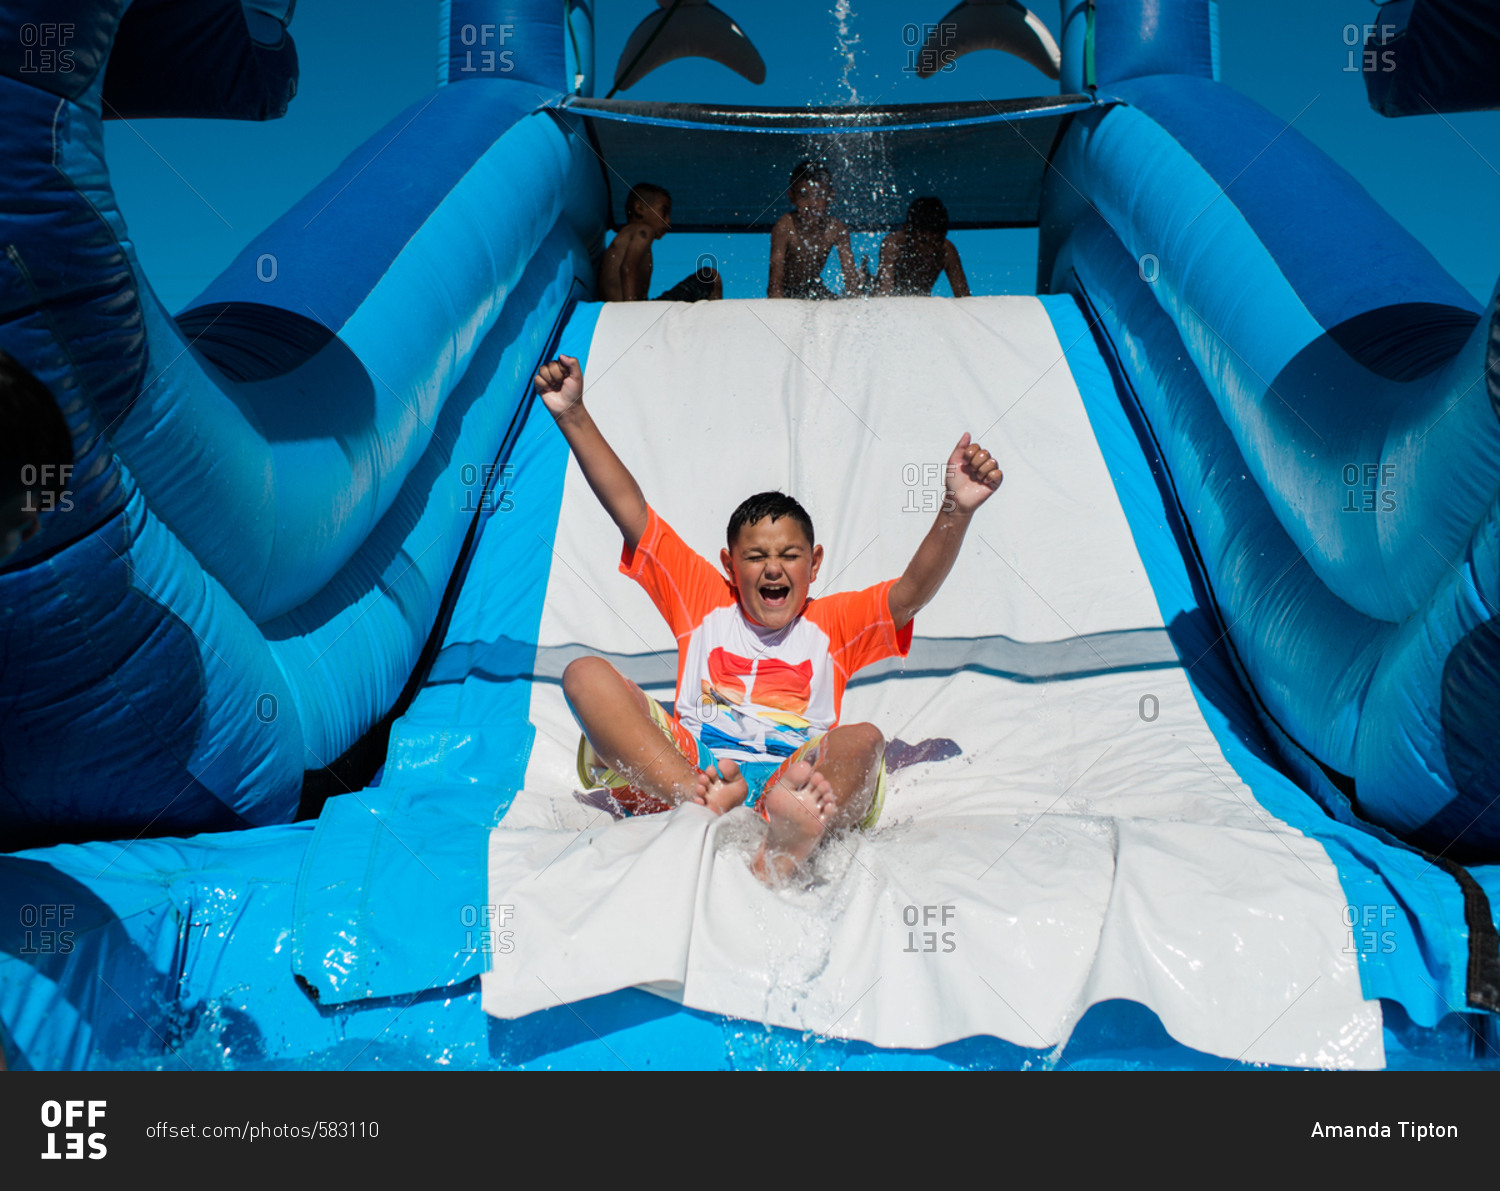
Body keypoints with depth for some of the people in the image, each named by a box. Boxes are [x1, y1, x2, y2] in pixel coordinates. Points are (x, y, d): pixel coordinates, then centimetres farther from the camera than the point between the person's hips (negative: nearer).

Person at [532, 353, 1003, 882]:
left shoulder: (833, 622, 23)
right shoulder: (704, 600, 23)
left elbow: (914, 590, 7)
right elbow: (629, 509, 19)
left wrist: (956, 511, -9)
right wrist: (573, 416, 13)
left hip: (784, 778, -1)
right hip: (683, 763, 1)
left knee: (864, 740, -30)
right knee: (585, 674, -19)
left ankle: (785, 843, -65)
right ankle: (696, 801, -46)